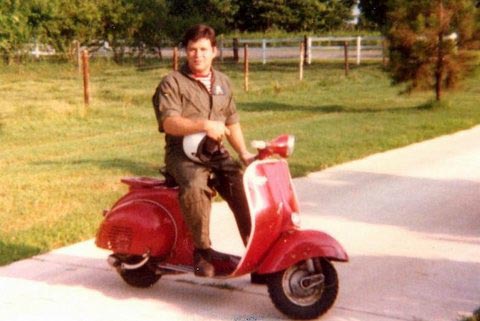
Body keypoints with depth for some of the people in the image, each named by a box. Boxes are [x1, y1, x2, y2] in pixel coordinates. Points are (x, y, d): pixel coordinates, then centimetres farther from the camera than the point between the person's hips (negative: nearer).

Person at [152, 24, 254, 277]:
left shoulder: (222, 82, 18)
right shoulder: (172, 83, -3)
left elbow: (231, 122, 19)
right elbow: (169, 123, -15)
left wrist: (243, 153, 4)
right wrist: (205, 125, -29)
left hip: (216, 152, 5)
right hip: (183, 154, -5)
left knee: (244, 184, -19)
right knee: (195, 185, -37)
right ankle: (203, 249, -25)